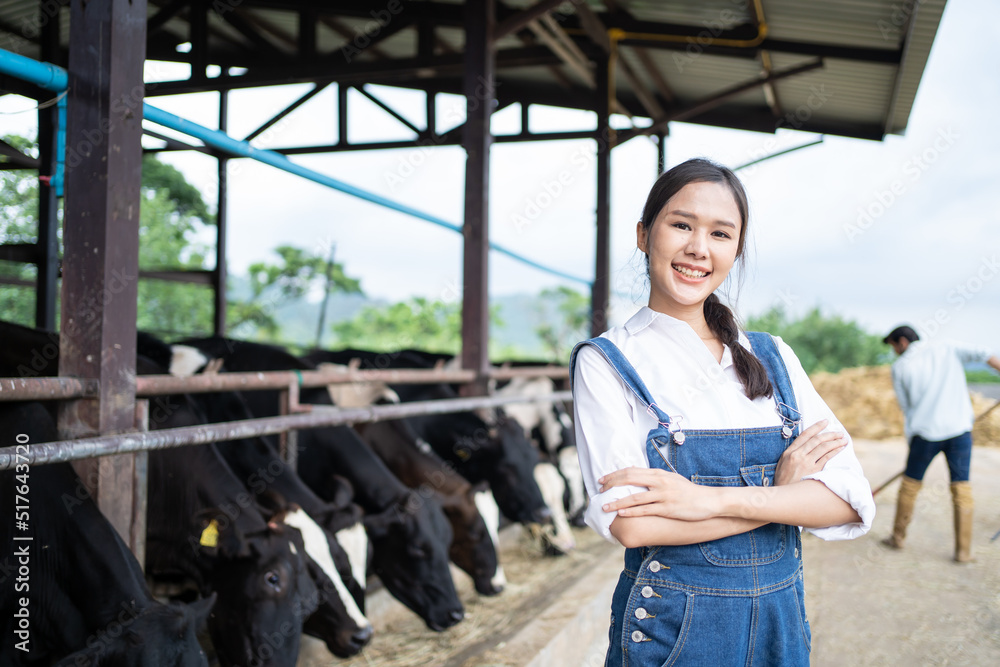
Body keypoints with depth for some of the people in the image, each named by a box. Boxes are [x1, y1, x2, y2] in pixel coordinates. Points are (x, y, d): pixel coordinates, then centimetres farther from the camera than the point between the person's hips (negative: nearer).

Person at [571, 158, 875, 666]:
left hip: (782, 625, 4)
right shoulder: (606, 362, -9)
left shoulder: (773, 357, 3)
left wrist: (714, 500, -21)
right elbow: (632, 523, -20)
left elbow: (850, 500, -7)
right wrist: (783, 491, -13)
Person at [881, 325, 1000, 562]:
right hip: (959, 427, 1)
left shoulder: (900, 367, 4)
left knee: (910, 484, 15)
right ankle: (963, 550, 5)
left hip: (925, 432, -1)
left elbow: (906, 407, 8)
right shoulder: (948, 349, 7)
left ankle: (898, 537, 27)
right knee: (961, 487, 6)